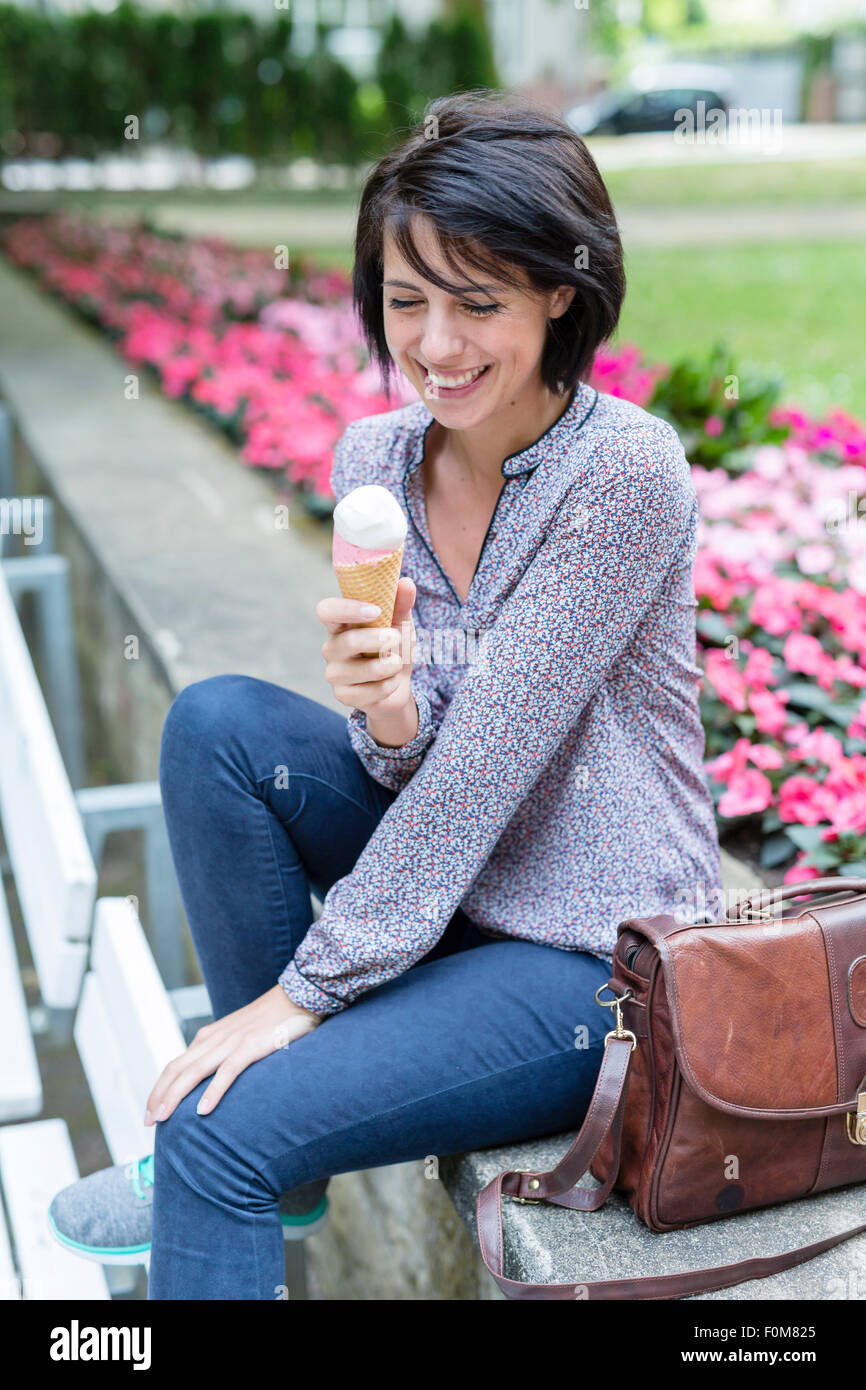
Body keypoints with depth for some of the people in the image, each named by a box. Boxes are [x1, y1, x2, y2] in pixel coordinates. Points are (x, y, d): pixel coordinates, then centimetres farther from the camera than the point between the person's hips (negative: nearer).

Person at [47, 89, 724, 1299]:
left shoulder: (625, 469, -20)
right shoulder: (377, 455, -1)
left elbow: (487, 758, -21)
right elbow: (413, 768, 1)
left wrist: (309, 986, -16)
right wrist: (389, 711, -23)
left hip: (597, 961, -6)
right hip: (450, 889, 7)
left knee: (221, 1133, -20)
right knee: (217, 721, -13)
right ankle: (273, 1170, 0)